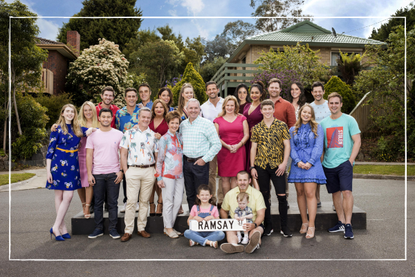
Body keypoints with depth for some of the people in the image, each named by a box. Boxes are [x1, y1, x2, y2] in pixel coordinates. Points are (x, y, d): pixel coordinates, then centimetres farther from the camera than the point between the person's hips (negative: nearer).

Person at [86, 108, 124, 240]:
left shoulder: (118, 134, 4)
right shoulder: (93, 135, 6)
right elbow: (89, 155, 4)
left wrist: (121, 171, -4)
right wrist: (89, 173, -2)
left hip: (114, 173, -1)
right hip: (97, 174, 1)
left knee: (113, 203, 4)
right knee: (98, 202, 7)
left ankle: (113, 228, 13)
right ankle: (98, 228, 18)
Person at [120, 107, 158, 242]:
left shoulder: (153, 135, 9)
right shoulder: (129, 133, 5)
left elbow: (157, 155, 11)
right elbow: (123, 154, 3)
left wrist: (156, 171, 3)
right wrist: (125, 171, -4)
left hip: (149, 171, 2)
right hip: (133, 170, -2)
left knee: (145, 201, 8)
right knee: (131, 201, -3)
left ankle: (141, 228, 19)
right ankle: (128, 231, 6)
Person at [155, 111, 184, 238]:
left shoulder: (180, 137, 11)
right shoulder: (164, 139, -5)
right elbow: (159, 159, -4)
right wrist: (159, 177, -8)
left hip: (179, 174, 6)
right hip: (168, 174, -6)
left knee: (178, 201, 7)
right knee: (169, 201, 1)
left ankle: (170, 226, 19)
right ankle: (168, 228, 13)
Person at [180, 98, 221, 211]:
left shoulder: (207, 124, -6)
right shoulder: (183, 124, 9)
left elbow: (217, 144, -8)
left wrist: (205, 159, -12)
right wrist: (181, 157, 7)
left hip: (200, 162, -5)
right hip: (186, 162, 5)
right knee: (190, 193, 13)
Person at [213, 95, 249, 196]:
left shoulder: (242, 118, 12)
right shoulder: (218, 120, 10)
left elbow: (246, 135, 7)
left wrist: (238, 145, -9)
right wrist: (227, 146, -9)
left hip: (239, 151, 0)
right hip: (223, 153, 0)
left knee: (235, 178, -2)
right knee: (225, 178, 0)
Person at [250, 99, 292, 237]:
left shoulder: (282, 125, 3)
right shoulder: (256, 128, 8)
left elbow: (287, 145, 0)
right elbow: (253, 148, 8)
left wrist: (284, 163, -9)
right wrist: (252, 167, 4)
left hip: (277, 165, -2)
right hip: (261, 165, 2)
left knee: (282, 196, -2)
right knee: (265, 196, 8)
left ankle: (284, 227, 12)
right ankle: (268, 226, 20)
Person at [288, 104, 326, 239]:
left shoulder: (317, 128, 7)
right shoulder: (293, 130, 14)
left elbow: (318, 147, -1)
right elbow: (291, 147, 7)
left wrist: (310, 162, -12)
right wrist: (298, 161, -9)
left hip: (312, 164, -3)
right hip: (297, 165, 3)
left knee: (310, 193, -9)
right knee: (300, 193, 6)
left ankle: (311, 225, -5)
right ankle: (304, 222, 17)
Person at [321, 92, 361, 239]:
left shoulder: (349, 120, 0)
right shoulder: (324, 122, 11)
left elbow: (357, 141, -2)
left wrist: (351, 160, -11)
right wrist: (321, 159, 5)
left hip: (344, 162, -4)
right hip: (328, 164, 4)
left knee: (346, 192, -12)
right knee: (335, 193, 10)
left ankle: (348, 225, -4)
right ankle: (341, 222, 20)